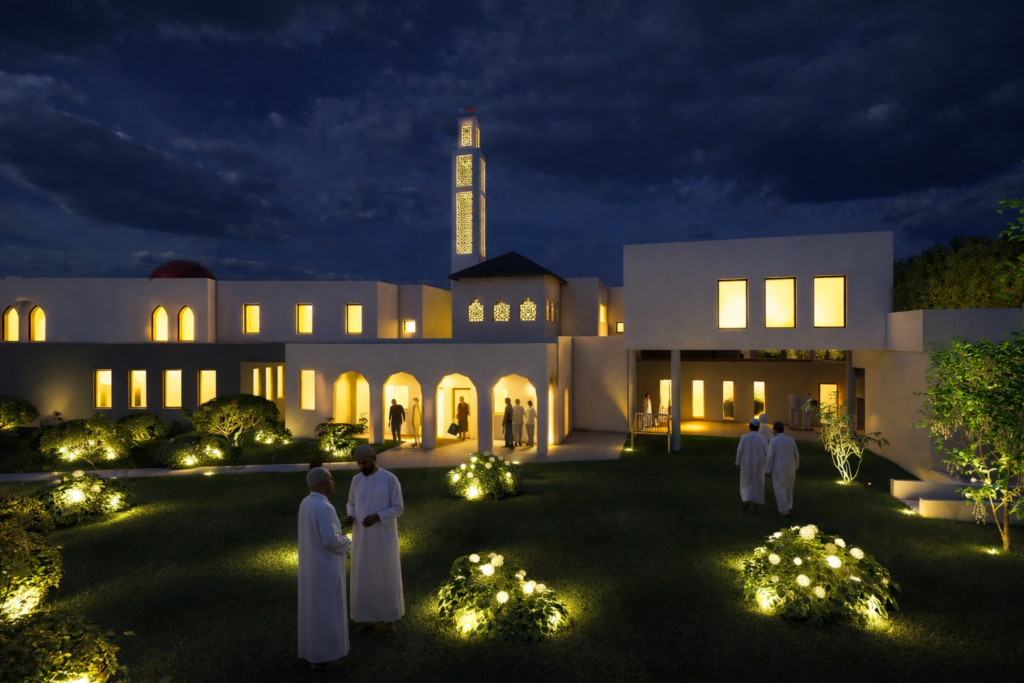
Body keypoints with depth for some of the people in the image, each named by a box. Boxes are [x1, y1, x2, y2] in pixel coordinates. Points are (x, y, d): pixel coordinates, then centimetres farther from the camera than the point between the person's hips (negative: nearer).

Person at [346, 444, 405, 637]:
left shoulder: (390, 479, -13)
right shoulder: (356, 480, 2)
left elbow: (398, 508, -11)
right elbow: (352, 503, 14)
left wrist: (377, 517, -25)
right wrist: (350, 516, -9)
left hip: (384, 538, -4)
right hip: (362, 538, 4)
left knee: (387, 578, 6)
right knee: (363, 577, 12)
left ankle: (390, 619, 25)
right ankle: (367, 619, 29)